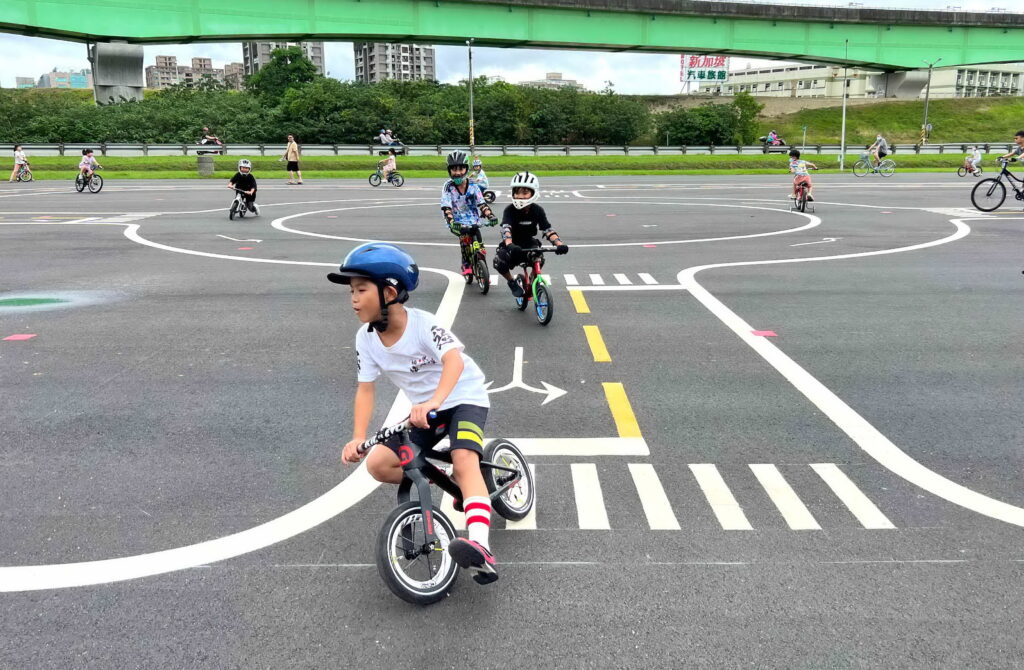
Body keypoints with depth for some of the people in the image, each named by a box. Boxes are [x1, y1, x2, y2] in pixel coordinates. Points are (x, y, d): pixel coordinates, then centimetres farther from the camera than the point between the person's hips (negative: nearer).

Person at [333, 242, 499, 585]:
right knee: (378, 464, -9)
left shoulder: (422, 323, -24)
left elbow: (454, 361, -39)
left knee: (464, 461, -31)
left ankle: (480, 547, -43)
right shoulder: (366, 339, -8)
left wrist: (433, 402, -56)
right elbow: (366, 389, -8)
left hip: (464, 399, -6)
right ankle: (445, 480, 9)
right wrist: (357, 438, -23)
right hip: (423, 409, 6)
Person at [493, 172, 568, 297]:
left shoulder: (538, 210, -10)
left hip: (530, 244, 1)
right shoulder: (510, 210, -19)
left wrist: (560, 244, -34)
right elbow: (506, 229, -34)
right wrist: (510, 245, -55)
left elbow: (548, 230, -15)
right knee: (500, 263, -31)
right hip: (513, 246, -1)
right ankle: (512, 282, 2)